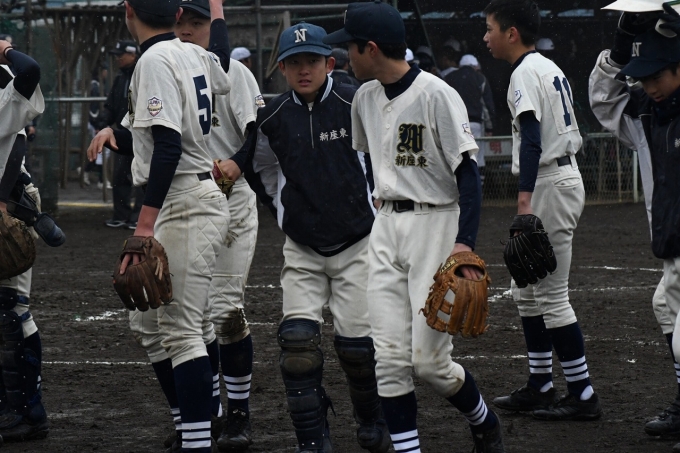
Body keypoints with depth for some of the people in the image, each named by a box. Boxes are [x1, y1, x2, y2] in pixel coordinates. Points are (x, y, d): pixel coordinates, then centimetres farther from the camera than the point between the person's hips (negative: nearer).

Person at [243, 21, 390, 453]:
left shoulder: (357, 104, -14)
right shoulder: (272, 117, -1)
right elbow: (258, 168, 19)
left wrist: (379, 200, 2)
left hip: (357, 244, -3)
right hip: (302, 250, 3)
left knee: (357, 342, -4)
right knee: (298, 337, -10)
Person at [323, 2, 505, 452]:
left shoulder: (436, 95, -14)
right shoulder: (365, 98, 9)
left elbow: (468, 173, -17)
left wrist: (464, 241, -26)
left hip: (436, 224, -7)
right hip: (386, 228, 7)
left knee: (430, 360, -7)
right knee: (390, 357, -3)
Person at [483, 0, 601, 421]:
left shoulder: (526, 73, -14)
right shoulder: (550, 68, 16)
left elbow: (532, 140, -26)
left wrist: (525, 198, -34)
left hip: (550, 182, -11)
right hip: (566, 175, 11)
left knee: (552, 296, -7)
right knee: (526, 290, 16)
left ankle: (583, 394, -4)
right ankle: (540, 386, 20)